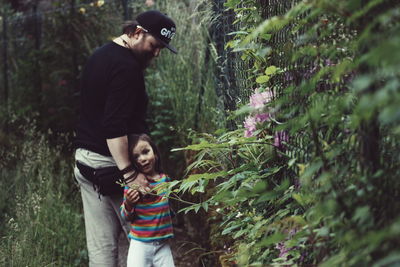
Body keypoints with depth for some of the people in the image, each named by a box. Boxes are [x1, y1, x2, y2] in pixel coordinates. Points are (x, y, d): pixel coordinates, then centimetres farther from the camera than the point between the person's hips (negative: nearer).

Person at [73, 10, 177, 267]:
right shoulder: (126, 67, -16)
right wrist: (129, 173, -27)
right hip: (110, 165, -9)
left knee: (101, 245, 8)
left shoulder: (99, 56, 15)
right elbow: (115, 127, -25)